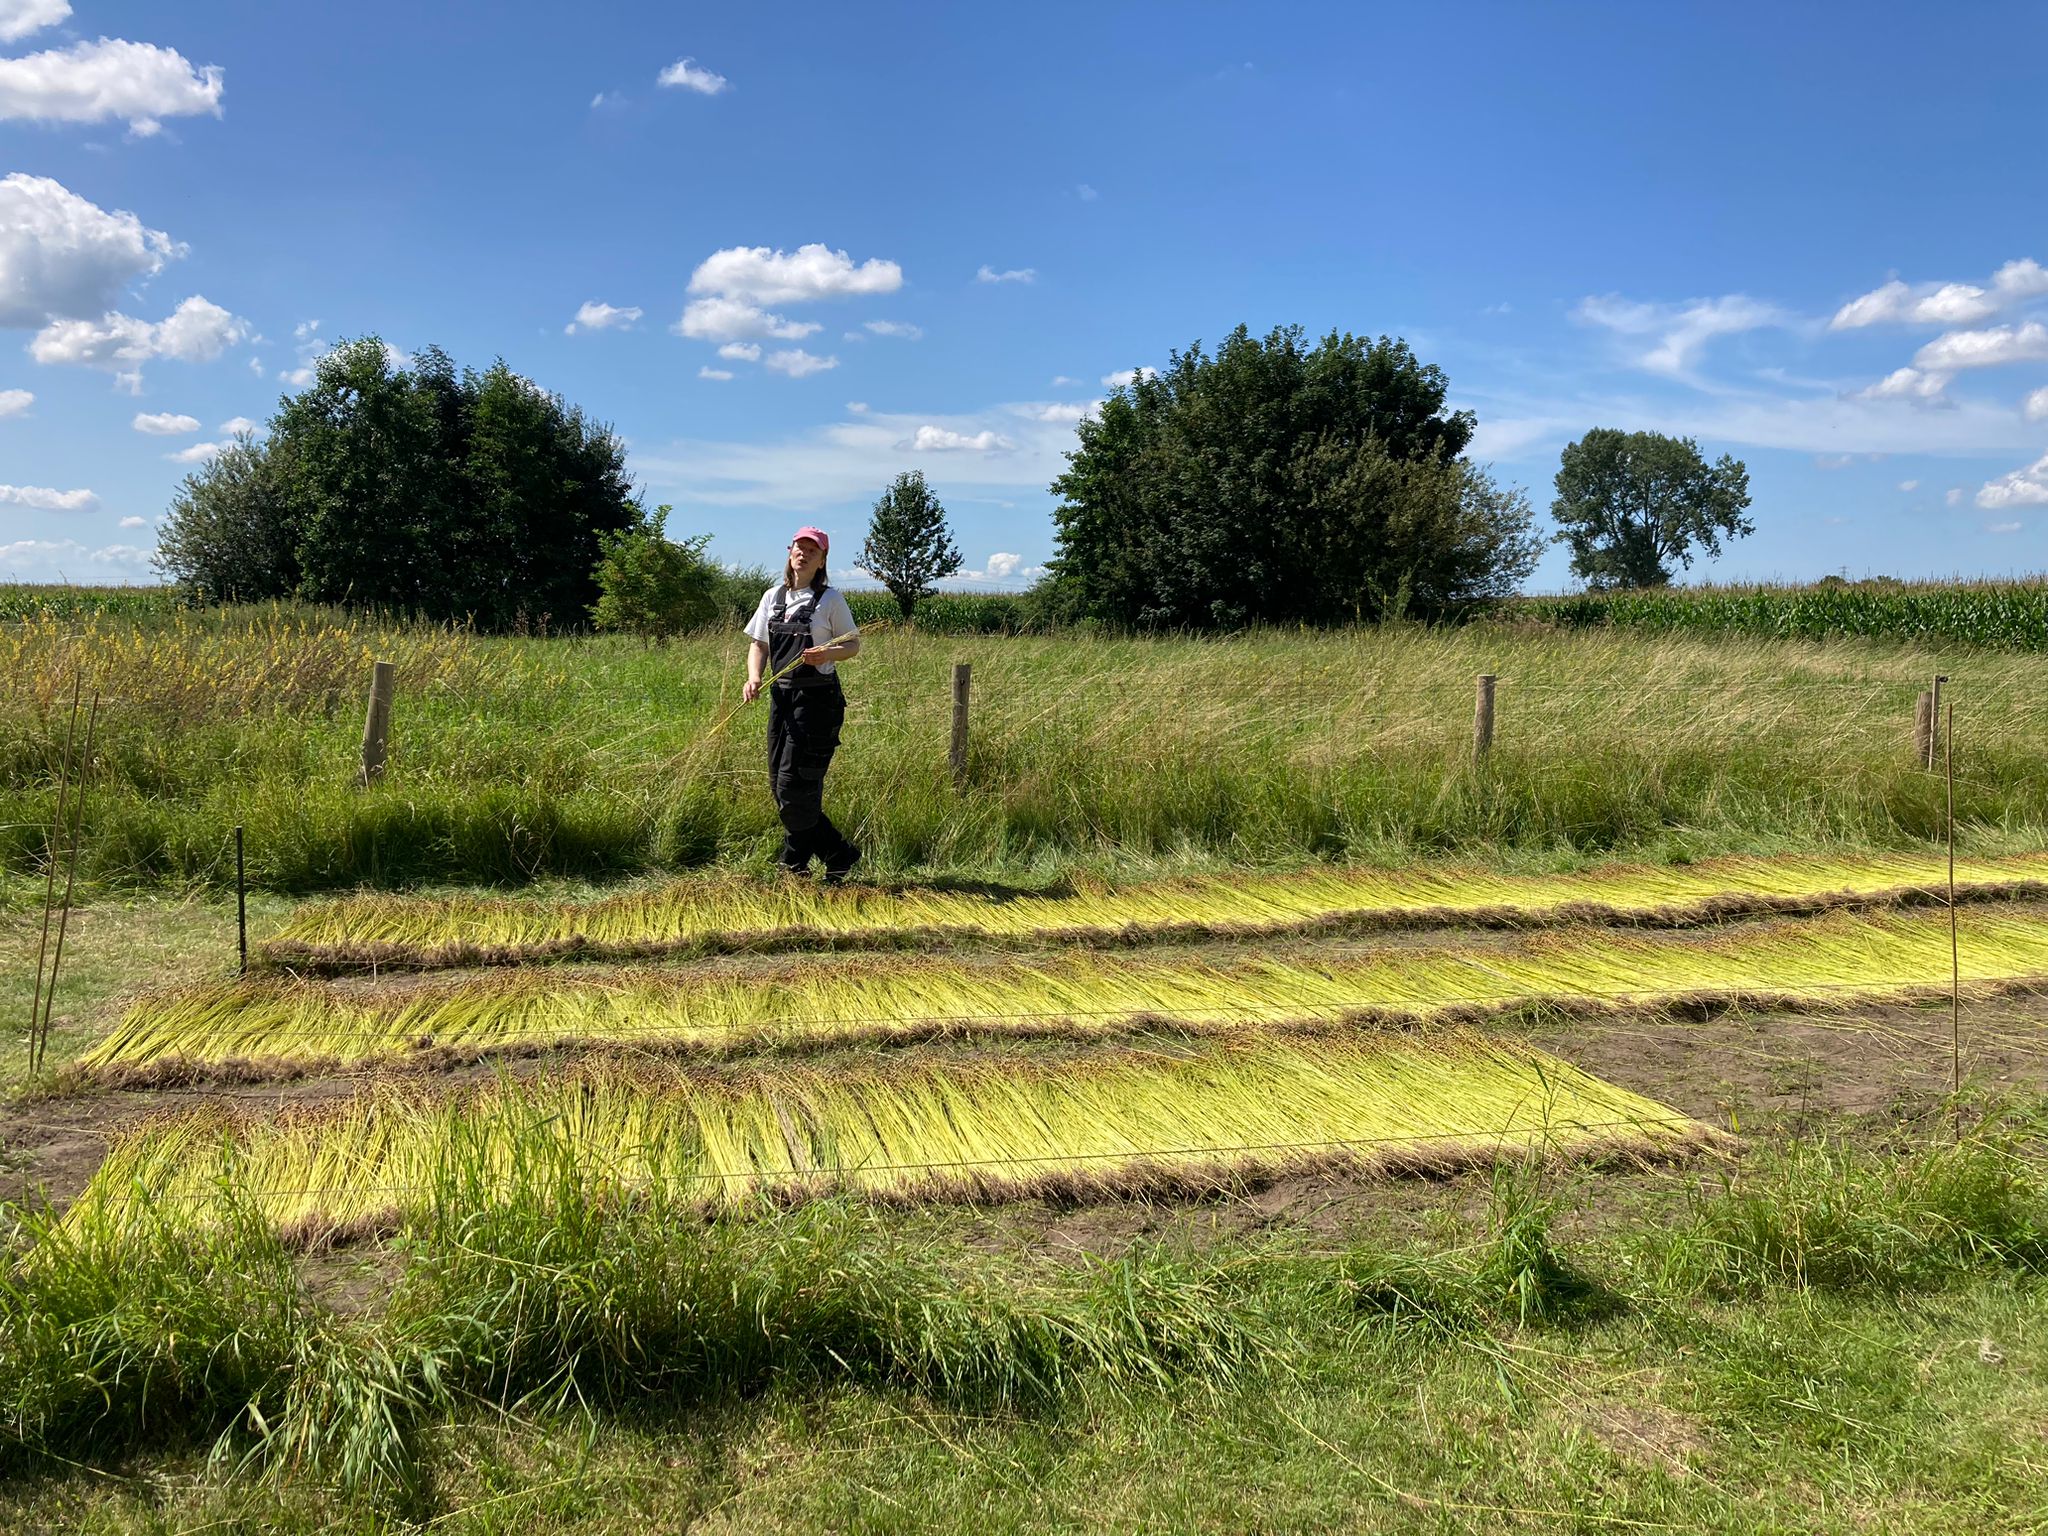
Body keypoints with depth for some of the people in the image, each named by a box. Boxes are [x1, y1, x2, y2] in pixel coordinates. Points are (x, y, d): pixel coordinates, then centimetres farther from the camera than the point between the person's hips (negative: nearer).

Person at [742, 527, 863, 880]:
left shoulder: (830, 598, -3)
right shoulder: (773, 597, 12)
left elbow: (853, 645, -1)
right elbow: (758, 644, 14)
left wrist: (828, 654, -21)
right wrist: (754, 678, -4)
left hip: (818, 699, -6)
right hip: (781, 696, 6)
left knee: (795, 784, -9)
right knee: (779, 782, 7)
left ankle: (795, 862, 9)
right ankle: (838, 856, 17)